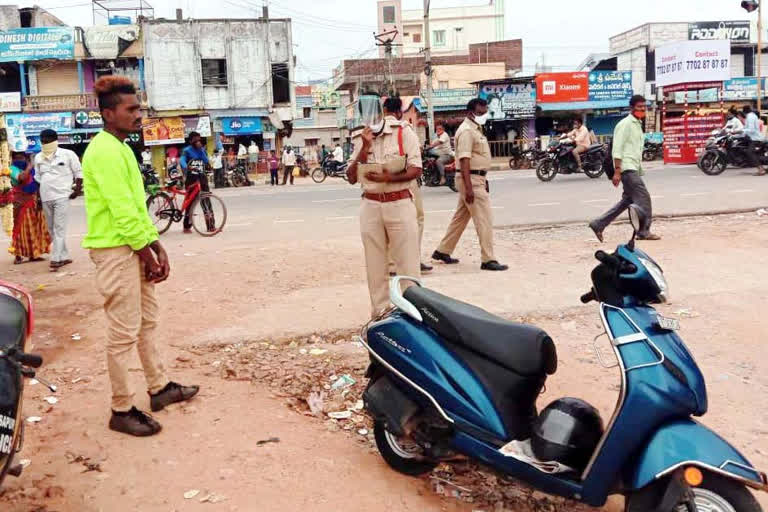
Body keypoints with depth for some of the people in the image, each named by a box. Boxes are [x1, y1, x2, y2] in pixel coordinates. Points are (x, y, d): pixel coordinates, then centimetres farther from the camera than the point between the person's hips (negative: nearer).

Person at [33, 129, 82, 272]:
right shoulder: (38, 157, 11)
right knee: (52, 229, 9)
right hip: (46, 197, 6)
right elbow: (38, 178, 19)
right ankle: (64, 256, 18)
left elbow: (78, 172, 2)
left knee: (59, 229, -10)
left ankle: (55, 259, -12)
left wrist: (77, 190, -7)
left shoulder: (68, 154, -3)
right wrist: (38, 196, 14)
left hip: (62, 196, -6)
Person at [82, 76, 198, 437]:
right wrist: (147, 254, -13)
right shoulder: (105, 151, -17)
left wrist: (157, 247, 9)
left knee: (148, 319, 18)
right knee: (124, 333, -3)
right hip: (116, 250, -10)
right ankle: (122, 410, 9)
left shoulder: (120, 148, 15)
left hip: (134, 248, 11)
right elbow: (122, 211, -21)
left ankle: (160, 388, 32)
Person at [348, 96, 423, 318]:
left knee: (407, 266, -1)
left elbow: (416, 169, -7)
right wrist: (365, 148, -7)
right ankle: (380, 314, 17)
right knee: (375, 266, 8)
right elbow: (352, 177, 4)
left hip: (399, 204, -3)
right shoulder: (364, 138, 11)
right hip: (370, 206, 4)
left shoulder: (404, 132, 0)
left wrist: (389, 178, -23)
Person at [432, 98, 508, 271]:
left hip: (477, 179, 10)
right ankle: (488, 260, -5)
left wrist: (482, 181, 20)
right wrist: (468, 187, -27)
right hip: (471, 179, -10)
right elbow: (464, 160, -22)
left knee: (460, 218, 16)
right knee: (484, 220, -9)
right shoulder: (466, 130, -15)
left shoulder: (476, 129, 18)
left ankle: (442, 251, 25)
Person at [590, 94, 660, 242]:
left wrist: (640, 170, 22)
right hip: (627, 168, -10)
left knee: (628, 200, 11)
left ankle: (598, 224, 13)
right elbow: (617, 149, -16)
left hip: (634, 169, 10)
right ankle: (644, 231, -2)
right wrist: (617, 171, -23)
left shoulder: (638, 124, 20)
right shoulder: (625, 124, -9)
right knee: (643, 197, -10)